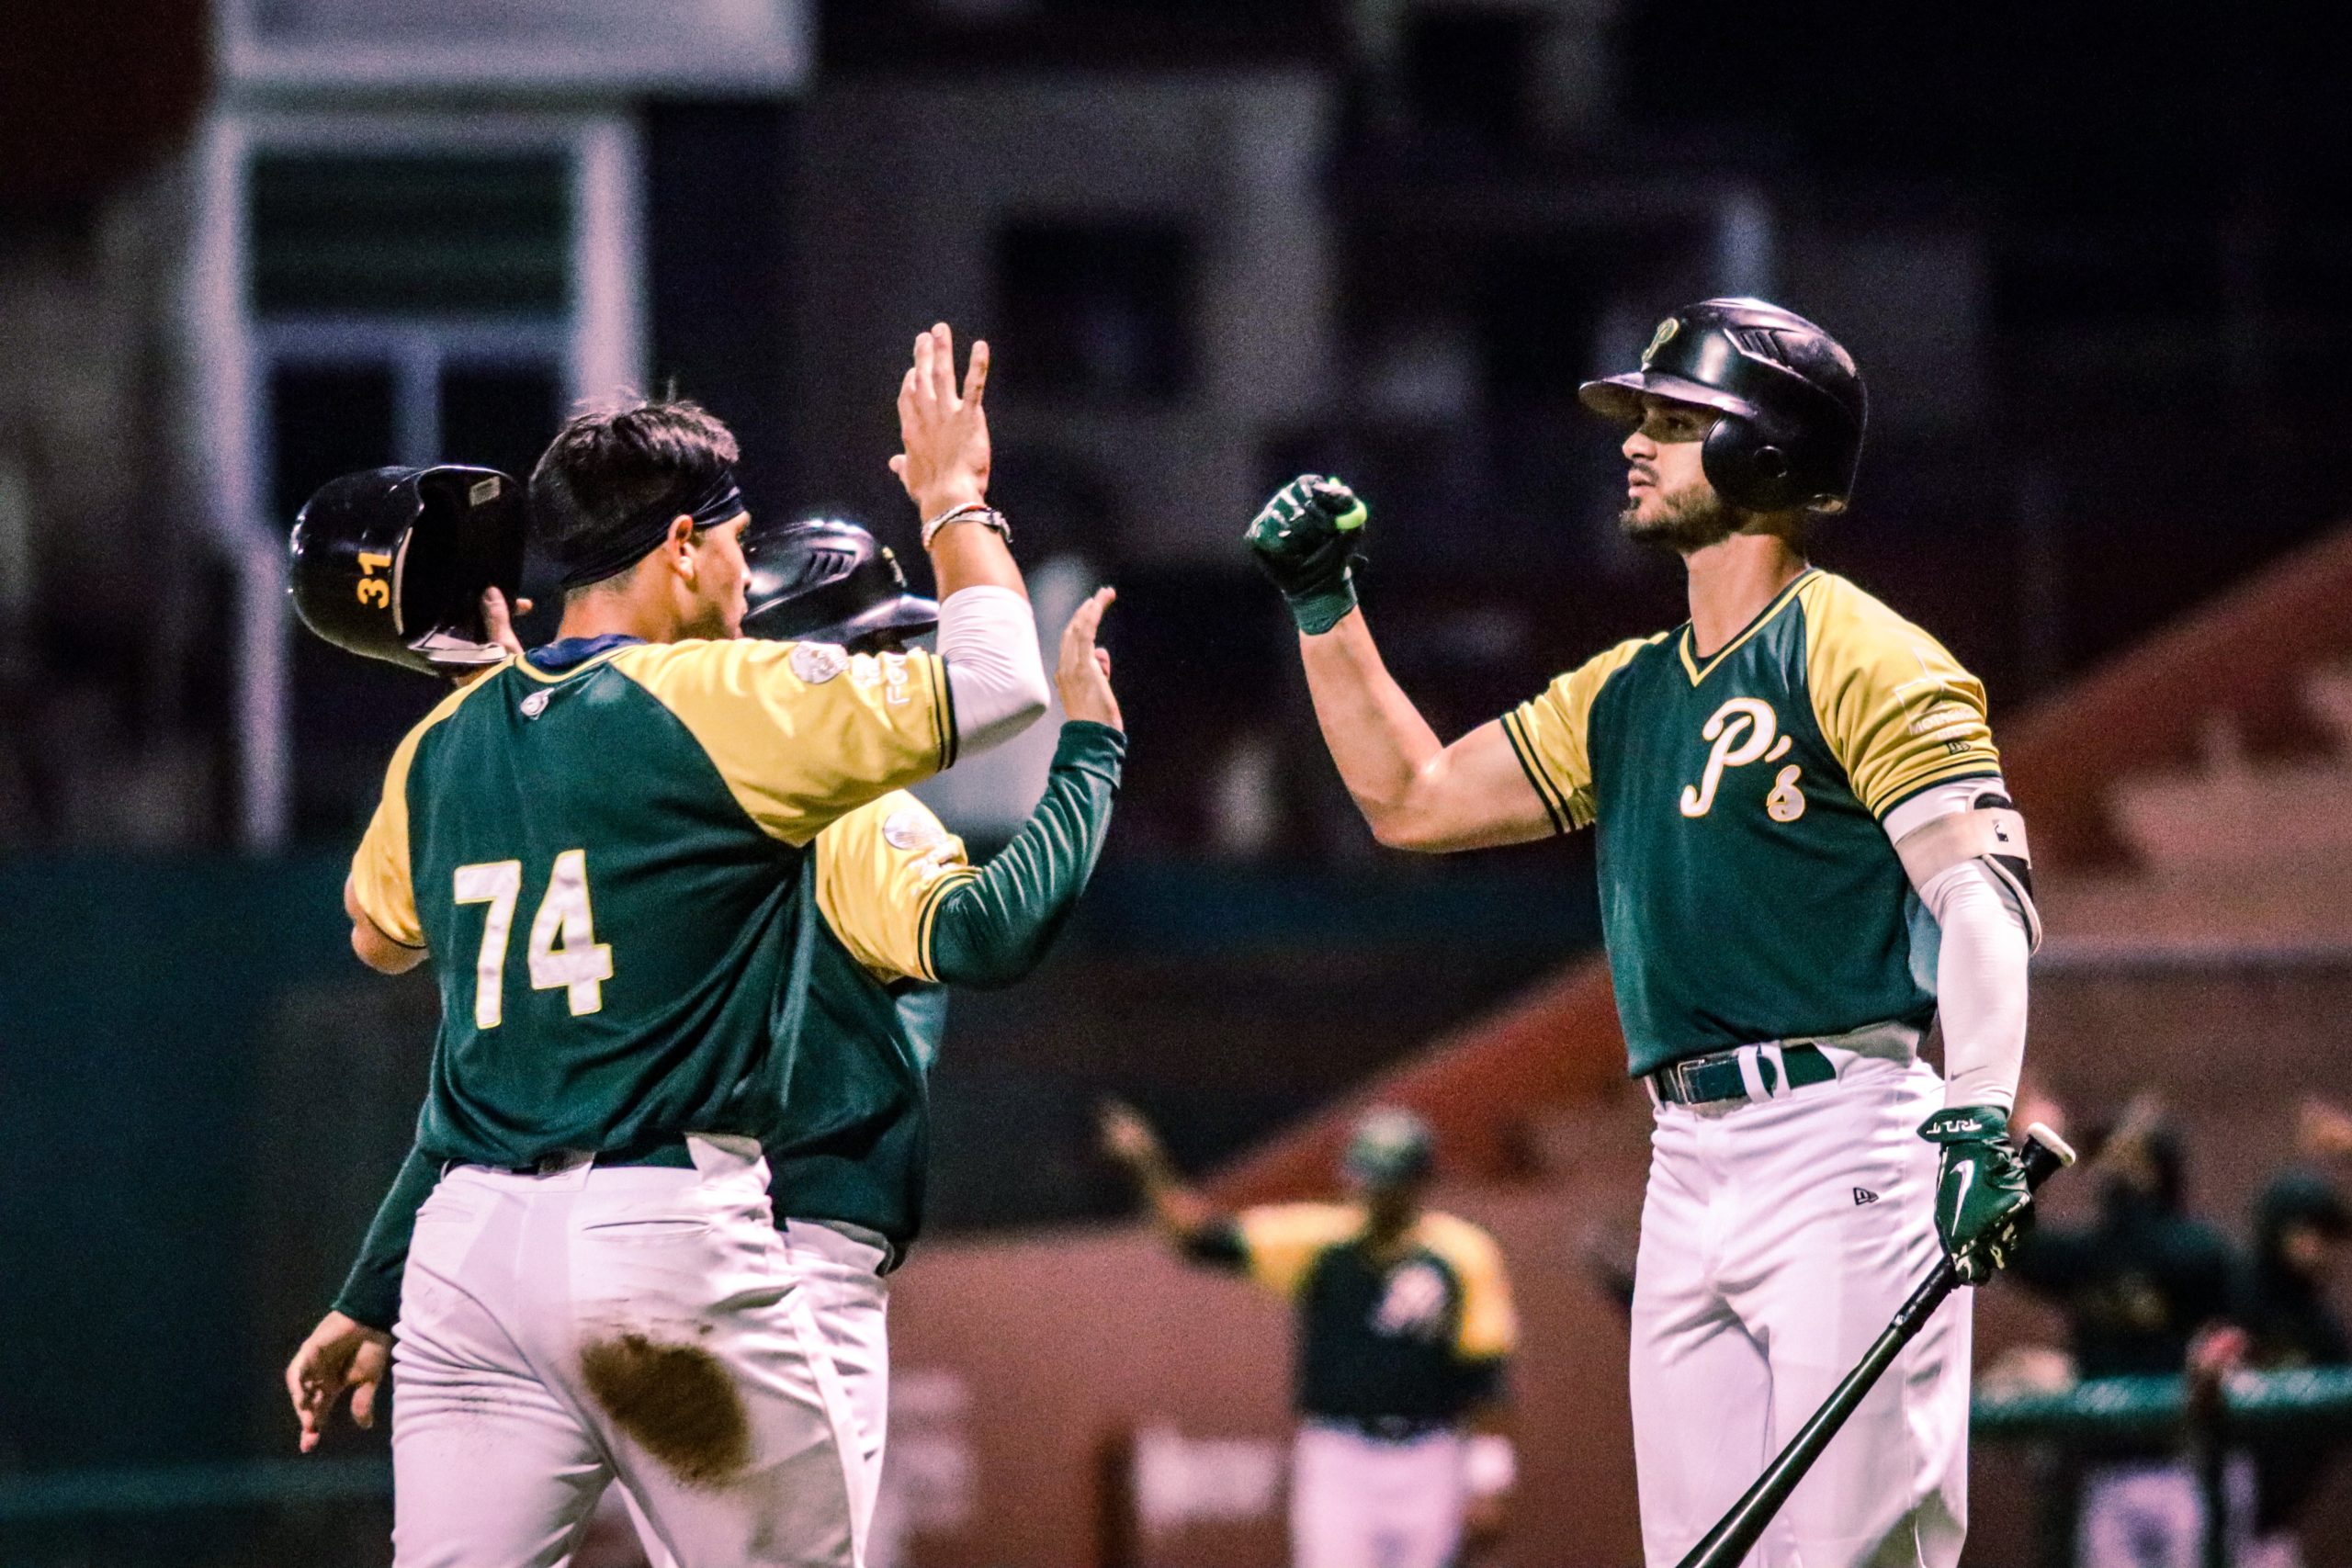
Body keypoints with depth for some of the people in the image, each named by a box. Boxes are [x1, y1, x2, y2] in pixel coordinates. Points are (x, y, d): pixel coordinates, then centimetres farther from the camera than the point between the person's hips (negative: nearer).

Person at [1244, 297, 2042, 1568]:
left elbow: (1981, 890, -15)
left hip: (1841, 1145, -8)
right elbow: (1412, 799, 30)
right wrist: (1321, 603, 20)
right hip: (1686, 1167, 8)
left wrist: (1982, 1108, -30)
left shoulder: (1858, 656, -4)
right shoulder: (1626, 695, 22)